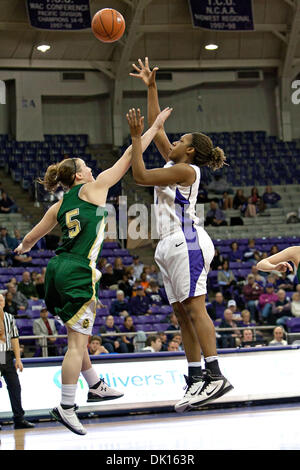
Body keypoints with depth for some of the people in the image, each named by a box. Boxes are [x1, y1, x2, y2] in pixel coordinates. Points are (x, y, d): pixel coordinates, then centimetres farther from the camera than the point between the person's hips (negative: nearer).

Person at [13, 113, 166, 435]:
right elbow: (128, 158, 3)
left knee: (78, 335, 21)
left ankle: (96, 387, 36)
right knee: (78, 342, -7)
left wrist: (24, 248, 47)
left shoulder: (59, 207, 15)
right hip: (78, 273, -8)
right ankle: (66, 407, -7)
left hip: (59, 270, 8)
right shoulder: (93, 188, 0)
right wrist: (154, 127, 11)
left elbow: (32, 236, 23)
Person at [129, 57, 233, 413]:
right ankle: (196, 379, 1)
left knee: (194, 307, -17)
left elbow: (140, 176, -11)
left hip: (186, 241, -9)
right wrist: (151, 88, 25)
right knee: (182, 313, 3)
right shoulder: (173, 163, 18)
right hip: (170, 245, 10)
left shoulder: (186, 170, -6)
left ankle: (215, 376, -23)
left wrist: (136, 137, -6)